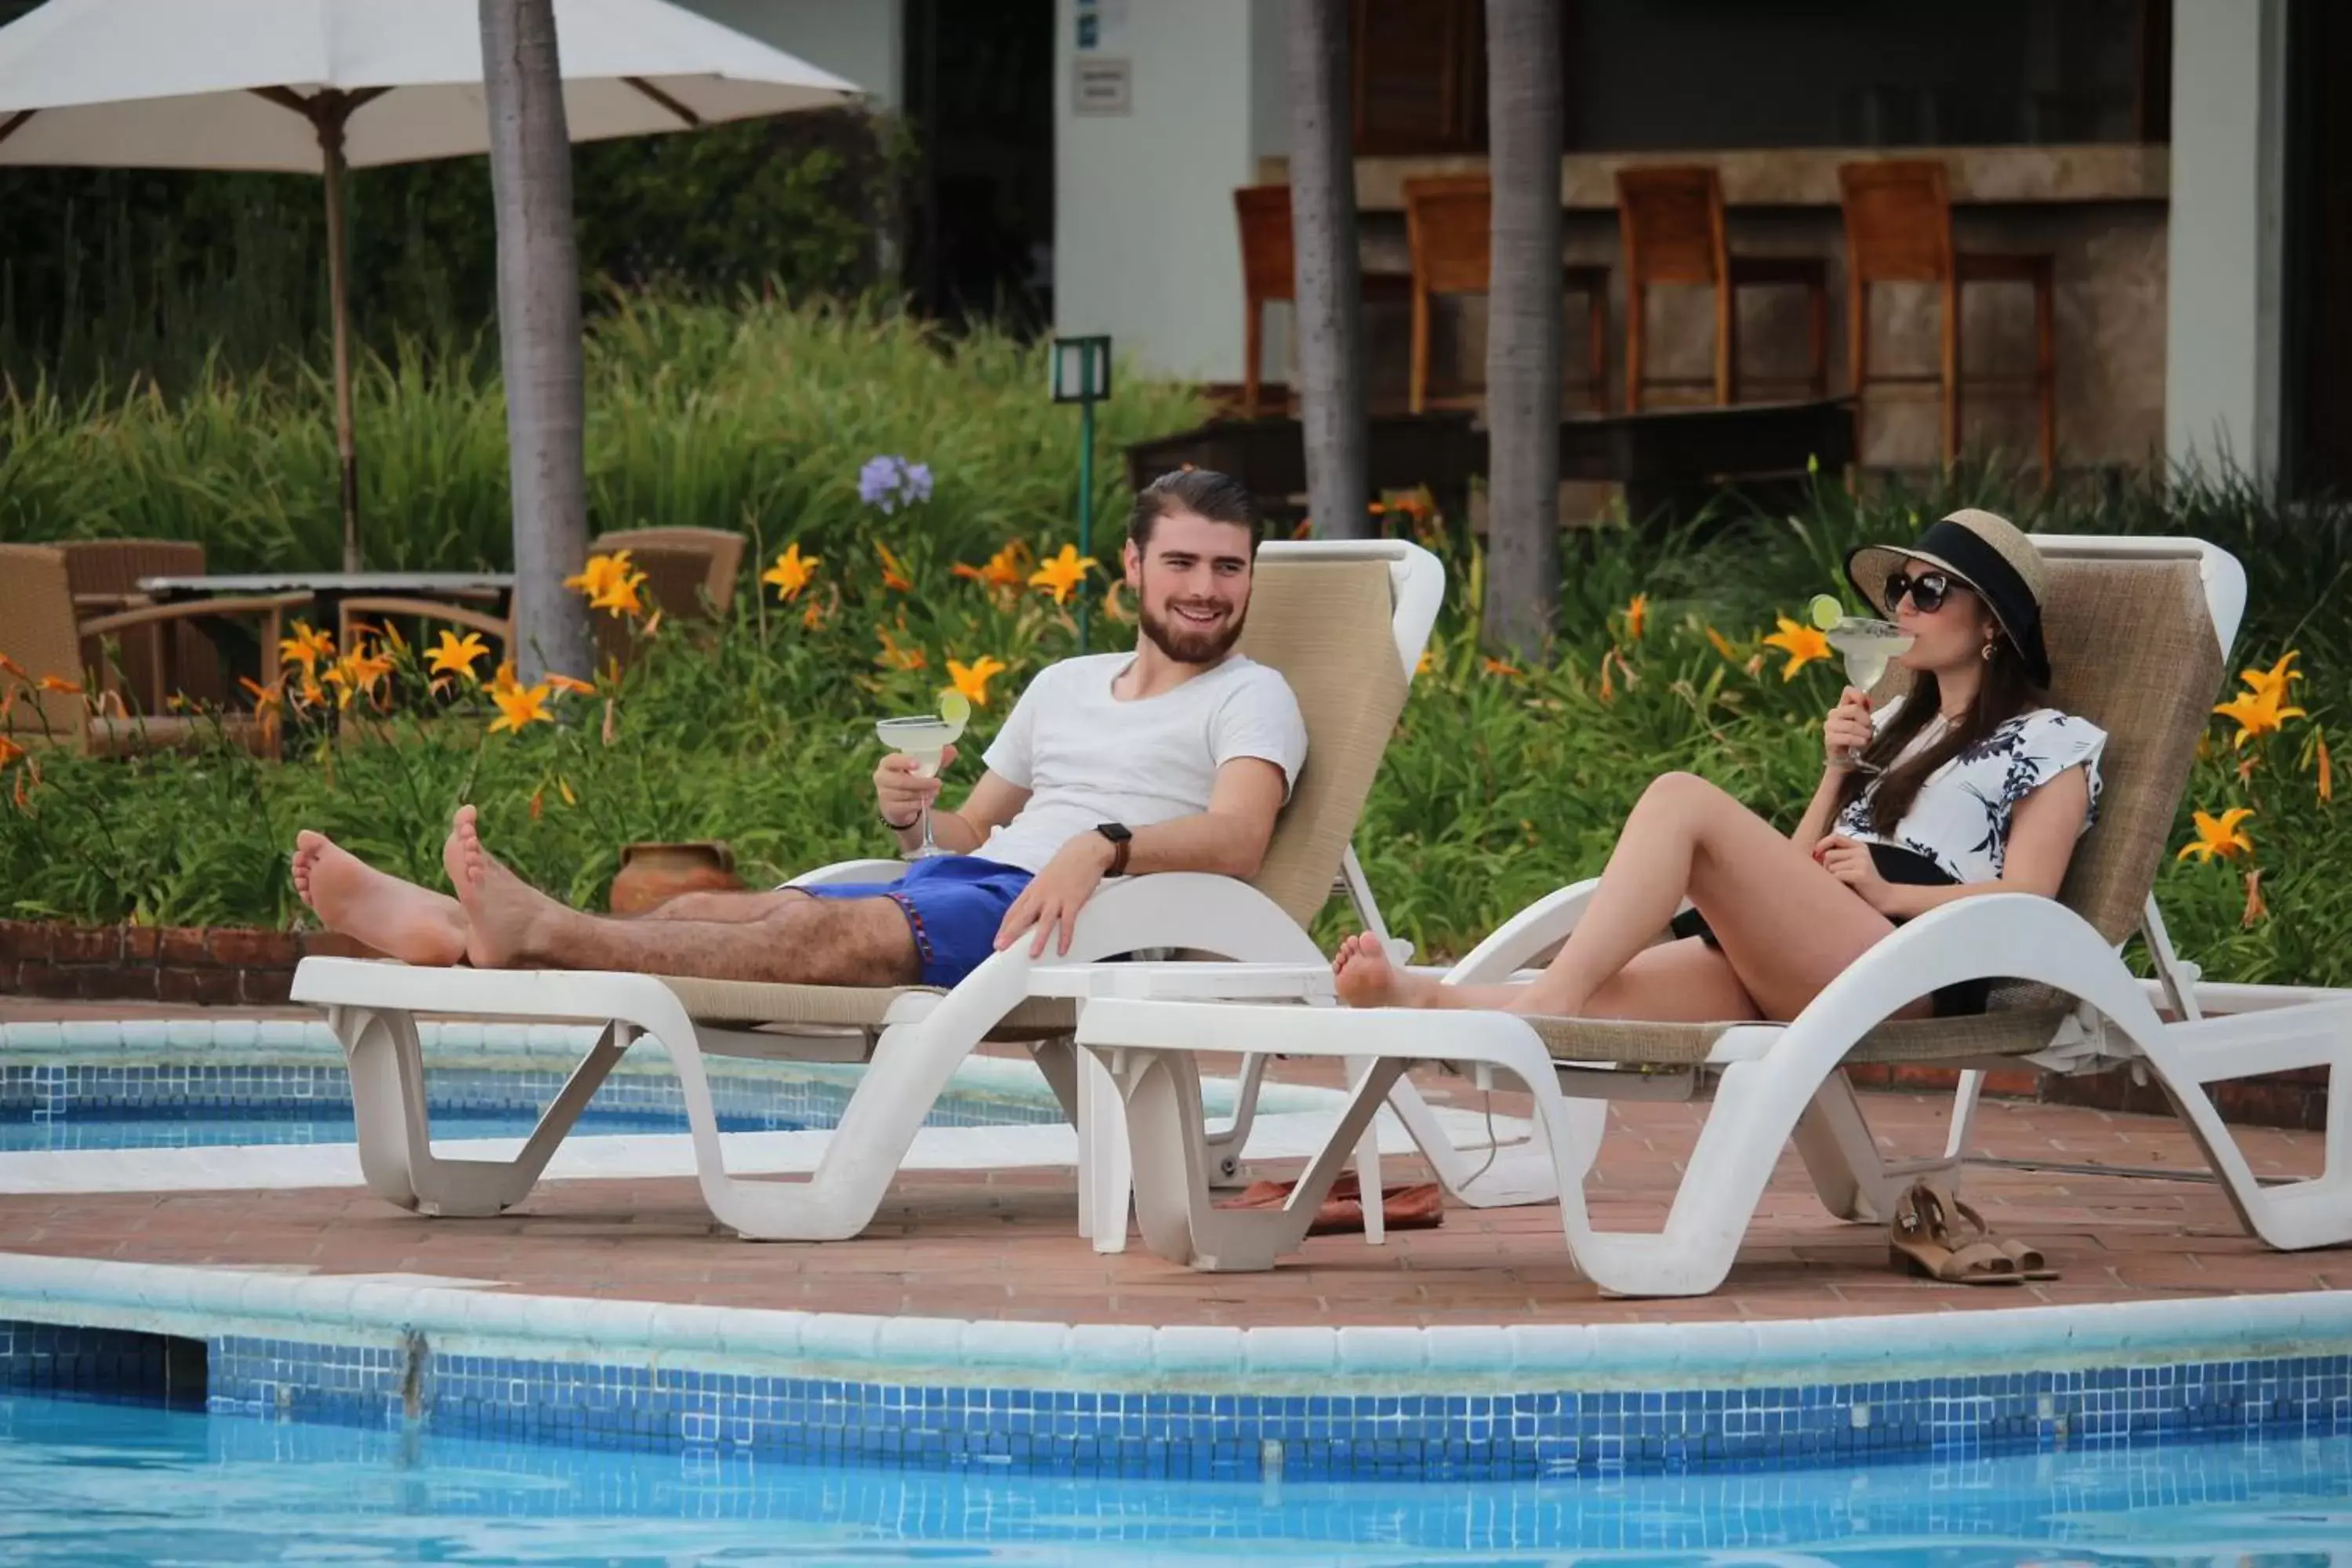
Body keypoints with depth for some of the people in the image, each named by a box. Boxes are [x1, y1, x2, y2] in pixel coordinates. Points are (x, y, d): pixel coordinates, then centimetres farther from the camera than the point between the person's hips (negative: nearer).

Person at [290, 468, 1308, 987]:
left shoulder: (1251, 699, 8)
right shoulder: (1064, 687, 30)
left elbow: (1236, 841, -12)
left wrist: (1103, 846, -31)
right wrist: (911, 816, 6)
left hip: (1067, 919, -7)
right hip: (963, 881, 7)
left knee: (830, 932, -33)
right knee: (702, 913, -16)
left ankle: (538, 935, -51)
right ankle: (456, 927, -35)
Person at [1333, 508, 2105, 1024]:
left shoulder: (2050, 742, 14)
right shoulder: (1895, 727, 36)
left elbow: (2025, 899, -2)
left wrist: (1889, 892, -13)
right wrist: (1838, 770, 14)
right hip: (1787, 974, 7)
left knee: (1681, 799, -27)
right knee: (1600, 990, -26)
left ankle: (1544, 1003, -44)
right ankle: (1417, 999, -52)